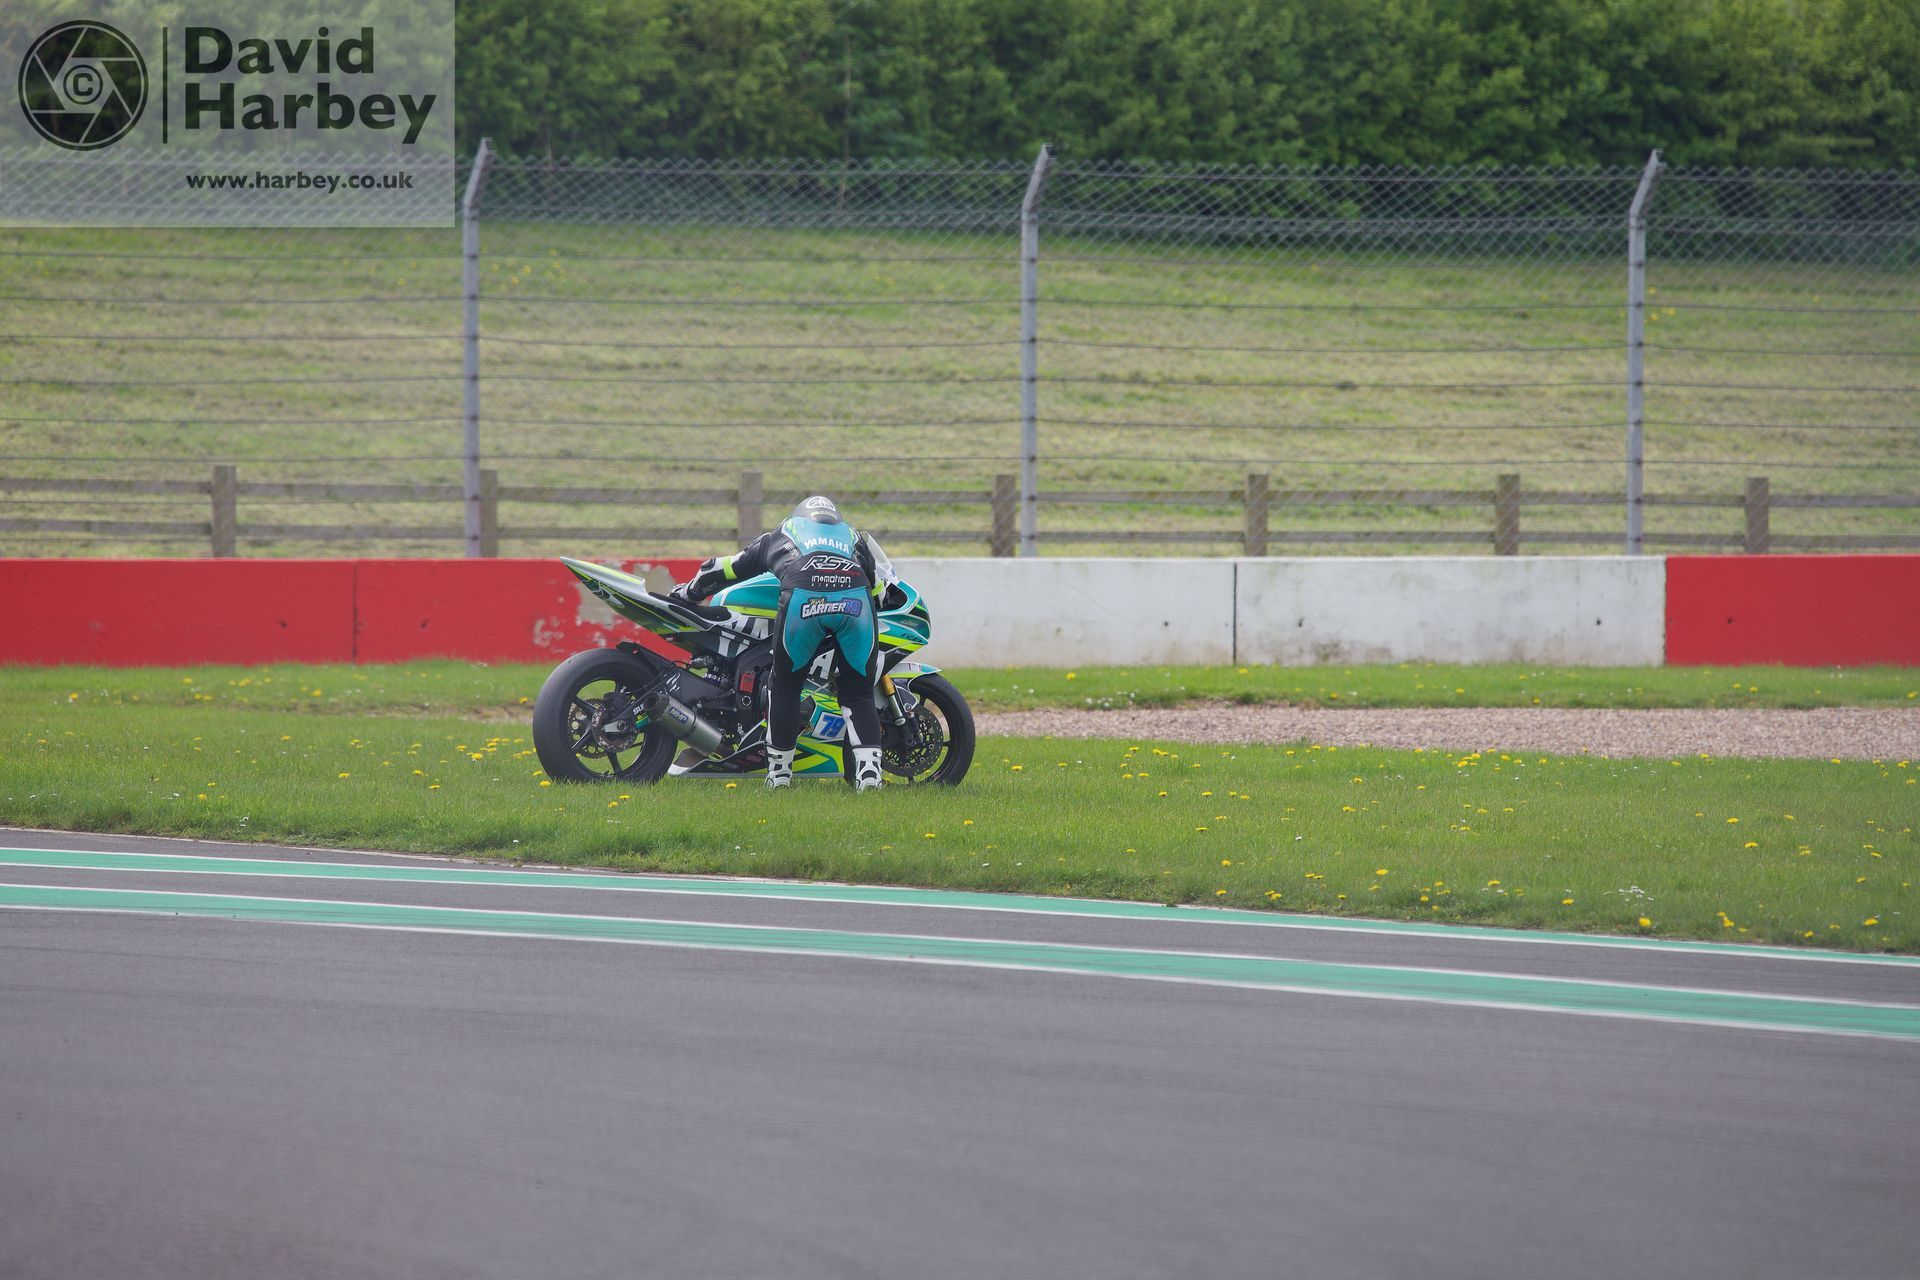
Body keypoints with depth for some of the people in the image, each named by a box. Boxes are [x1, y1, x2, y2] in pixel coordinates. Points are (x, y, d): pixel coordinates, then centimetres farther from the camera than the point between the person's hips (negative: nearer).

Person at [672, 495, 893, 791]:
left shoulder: (779, 536, 39)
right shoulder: (856, 539, 40)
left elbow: (727, 568, 48)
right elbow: (882, 582, 29)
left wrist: (687, 591, 63)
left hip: (803, 599, -1)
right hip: (856, 599, 1)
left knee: (786, 685, 18)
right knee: (857, 692, 12)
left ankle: (779, 771, 21)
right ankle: (868, 770, -4)